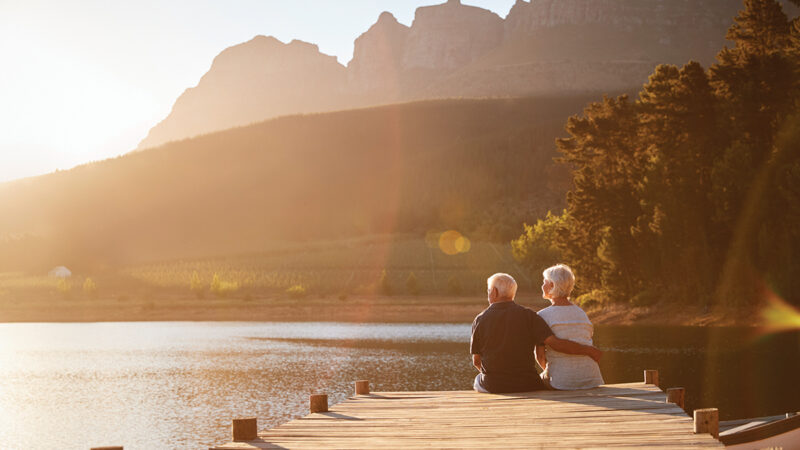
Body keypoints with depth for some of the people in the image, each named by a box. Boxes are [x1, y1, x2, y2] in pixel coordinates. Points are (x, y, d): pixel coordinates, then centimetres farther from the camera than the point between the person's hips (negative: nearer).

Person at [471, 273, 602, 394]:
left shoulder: (480, 320, -3)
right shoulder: (527, 316, -6)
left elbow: (476, 361, 4)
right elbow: (555, 342, -15)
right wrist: (588, 350, -4)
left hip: (492, 387, 0)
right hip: (526, 385, 0)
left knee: (479, 380, 34)